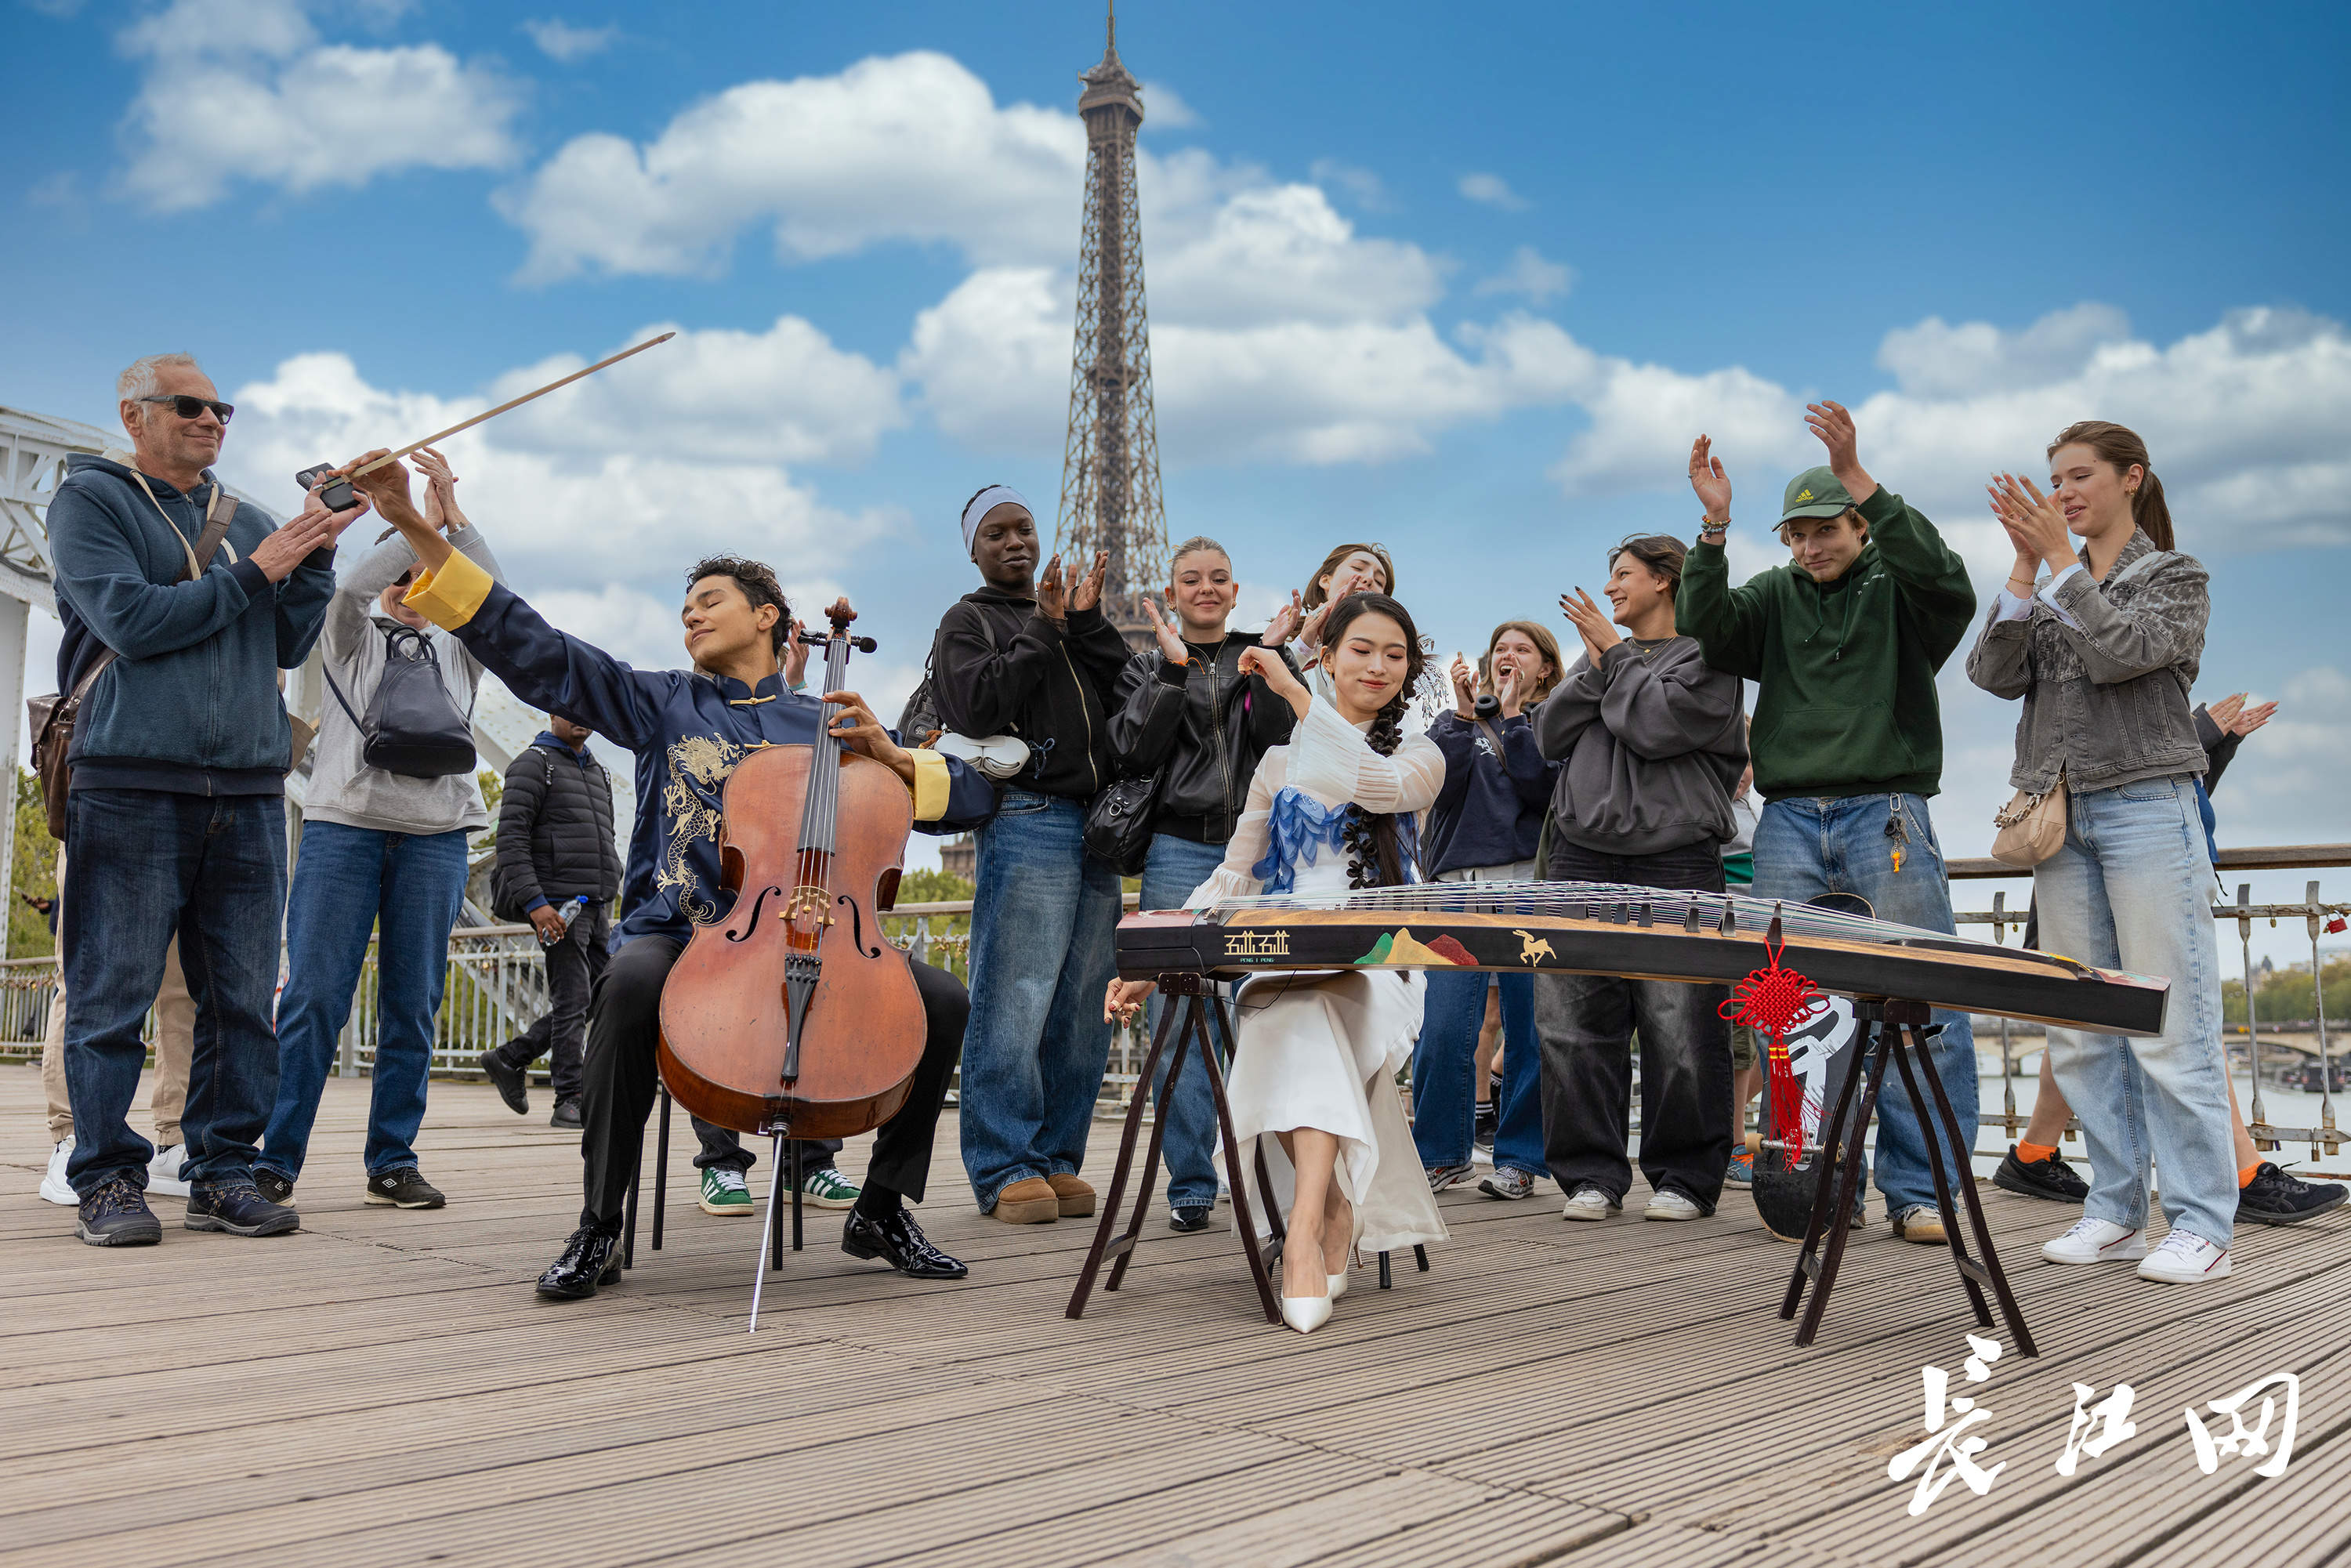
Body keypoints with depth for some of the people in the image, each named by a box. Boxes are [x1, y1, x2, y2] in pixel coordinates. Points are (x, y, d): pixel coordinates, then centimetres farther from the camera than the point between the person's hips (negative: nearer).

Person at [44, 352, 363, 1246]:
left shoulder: (246, 521, 20)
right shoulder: (90, 497, 6)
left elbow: (287, 647, 13)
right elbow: (131, 619, -9)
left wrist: (317, 557, 1)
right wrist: (254, 573, -5)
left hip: (248, 794, 5)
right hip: (130, 785, -4)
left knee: (241, 997, 4)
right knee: (114, 994, -2)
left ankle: (223, 1172, 13)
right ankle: (108, 1179, 8)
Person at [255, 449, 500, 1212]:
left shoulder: (457, 647, 20)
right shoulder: (352, 633, 14)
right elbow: (349, 586, -7)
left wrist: (455, 521, -7)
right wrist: (422, 523, -13)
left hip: (436, 832, 2)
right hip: (344, 819, -2)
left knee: (413, 1004, 2)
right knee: (314, 996, -6)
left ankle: (392, 1161, 9)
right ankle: (273, 1160, 0)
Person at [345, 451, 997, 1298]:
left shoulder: (827, 726, 16)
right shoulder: (664, 702, 15)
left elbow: (968, 796, 13)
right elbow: (532, 649, 6)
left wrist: (890, 755, -6)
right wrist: (416, 528, 0)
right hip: (676, 931, -1)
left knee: (939, 999, -20)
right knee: (633, 980, -36)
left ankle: (881, 1210, 1)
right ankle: (599, 1229, -20)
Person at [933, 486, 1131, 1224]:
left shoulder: (1067, 612, 25)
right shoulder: (968, 622, 10)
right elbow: (975, 707, -9)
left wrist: (1088, 622, 2)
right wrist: (1043, 633, -9)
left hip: (1096, 827, 6)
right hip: (1025, 823, -6)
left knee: (1083, 1009, 4)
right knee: (1014, 1003, -9)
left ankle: (1057, 1159, 12)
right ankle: (1006, 1170, -3)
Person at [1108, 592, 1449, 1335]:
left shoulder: (1420, 757, 11)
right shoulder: (1281, 761, 20)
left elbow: (1377, 783, -16)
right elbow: (1235, 878, 14)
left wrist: (1294, 692, -15)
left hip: (1375, 969, -2)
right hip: (1281, 966, 2)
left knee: (1306, 1018, -36)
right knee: (1302, 1022, -35)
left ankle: (1305, 1233, -40)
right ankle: (1333, 1230, -31)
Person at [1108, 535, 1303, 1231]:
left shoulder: (1263, 659, 16)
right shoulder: (1147, 666, 15)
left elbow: (1282, 741, -1)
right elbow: (1135, 753, -1)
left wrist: (1267, 657, -6)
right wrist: (1172, 670, -6)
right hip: (1179, 850, 0)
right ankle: (1191, 1184, 4)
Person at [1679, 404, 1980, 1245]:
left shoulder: (1897, 585, 7)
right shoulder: (1773, 596, 15)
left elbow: (1948, 583, -15)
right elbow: (1706, 630, -1)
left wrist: (1862, 483, -22)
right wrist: (1714, 527, -12)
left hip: (1887, 813, -2)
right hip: (1788, 821, 3)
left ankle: (1923, 1191, 4)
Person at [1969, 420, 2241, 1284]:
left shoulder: (2175, 577, 5)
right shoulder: (2051, 586, 18)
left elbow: (2119, 651, -14)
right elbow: (1996, 672, 2)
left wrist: (2059, 558, -11)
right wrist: (2025, 566, -4)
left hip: (2147, 806, -5)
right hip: (2061, 816, 5)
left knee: (2172, 1025, -7)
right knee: (2082, 1031, 5)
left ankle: (2202, 1225, -1)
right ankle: (2116, 1212, 12)